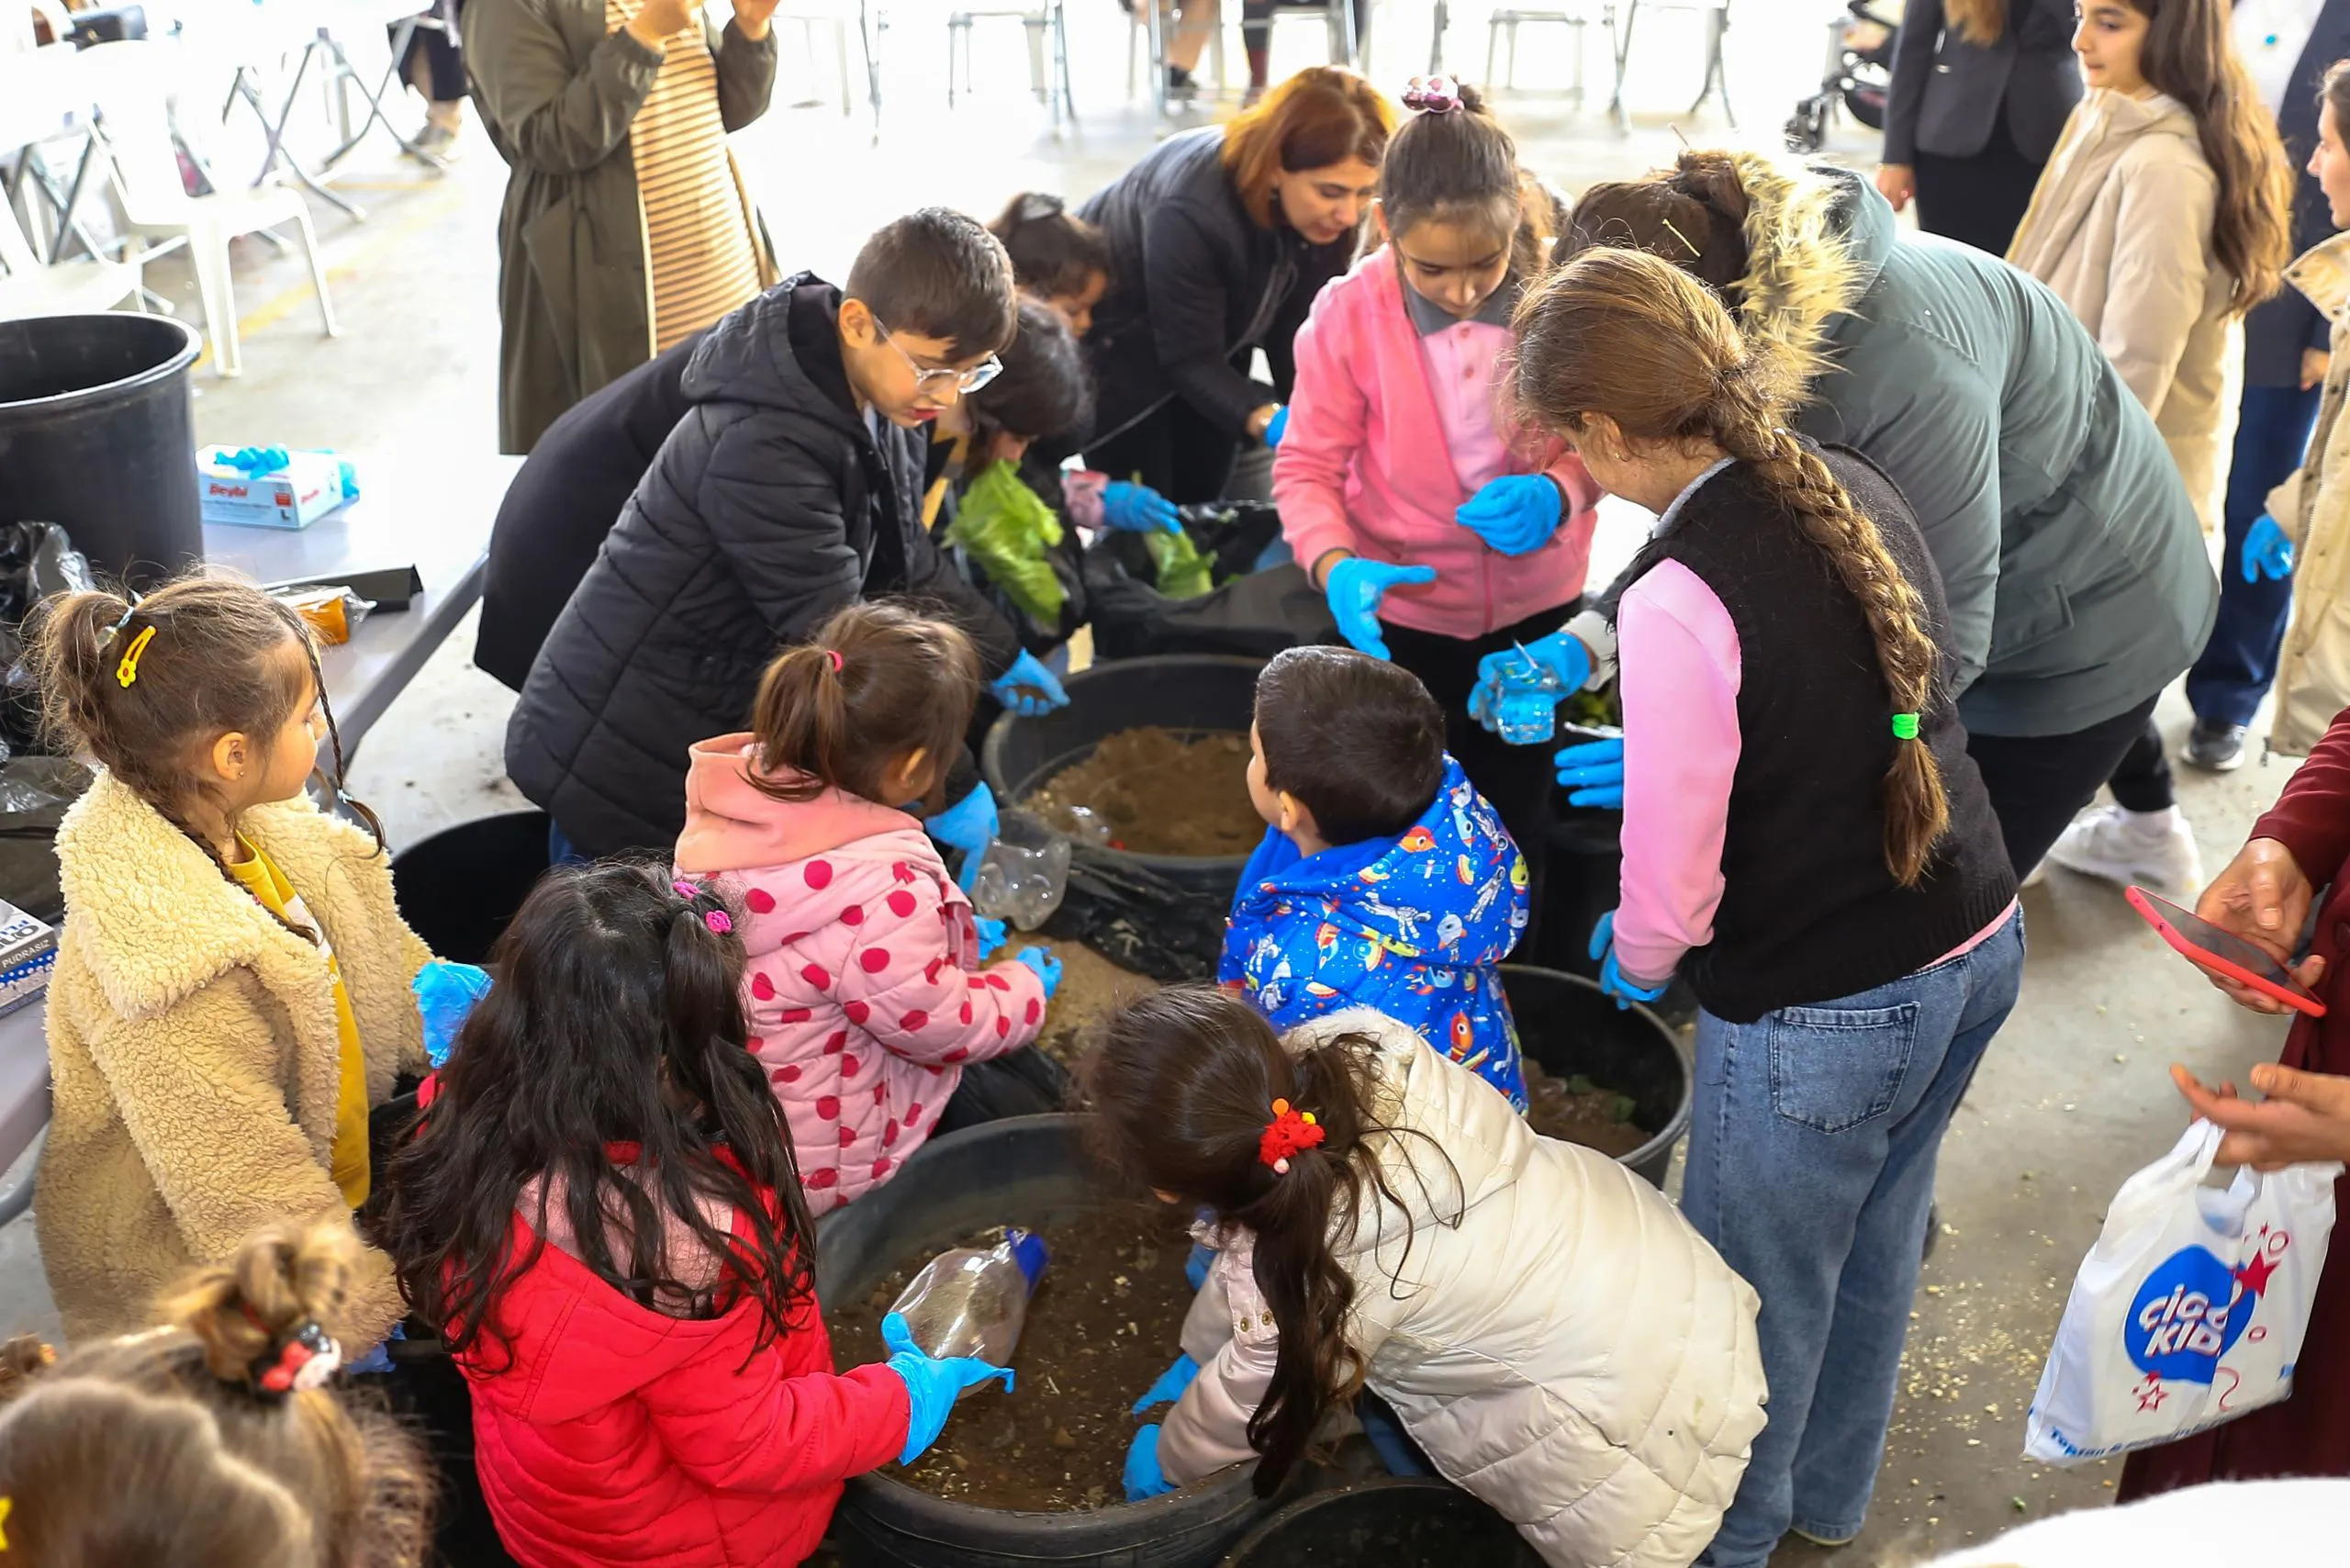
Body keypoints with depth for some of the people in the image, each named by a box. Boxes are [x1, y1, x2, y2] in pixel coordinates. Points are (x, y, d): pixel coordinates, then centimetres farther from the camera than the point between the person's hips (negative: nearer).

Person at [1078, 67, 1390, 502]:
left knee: (1201, 504, 13)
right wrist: (1268, 422, -46)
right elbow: (1189, 359, -33)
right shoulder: (1192, 212, -39)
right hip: (1115, 341, -5)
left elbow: (1292, 327, -15)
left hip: (1215, 335, 6)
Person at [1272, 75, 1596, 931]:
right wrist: (1335, 564, -29)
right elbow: (1306, 466, -10)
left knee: (1522, 819, 15)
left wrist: (1558, 493, -25)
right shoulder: (1348, 315, -18)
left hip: (1538, 608, 1)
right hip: (1403, 615, -1)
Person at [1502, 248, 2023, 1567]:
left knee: (1758, 1300, 17)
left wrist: (1634, 959, 2)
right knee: (1874, 1249, 27)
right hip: (1981, 950, 8)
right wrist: (1652, 754, 19)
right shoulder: (1859, 492, -2)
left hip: (1821, 1015, -8)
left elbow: (1673, 880, -19)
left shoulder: (1680, 595, -26)